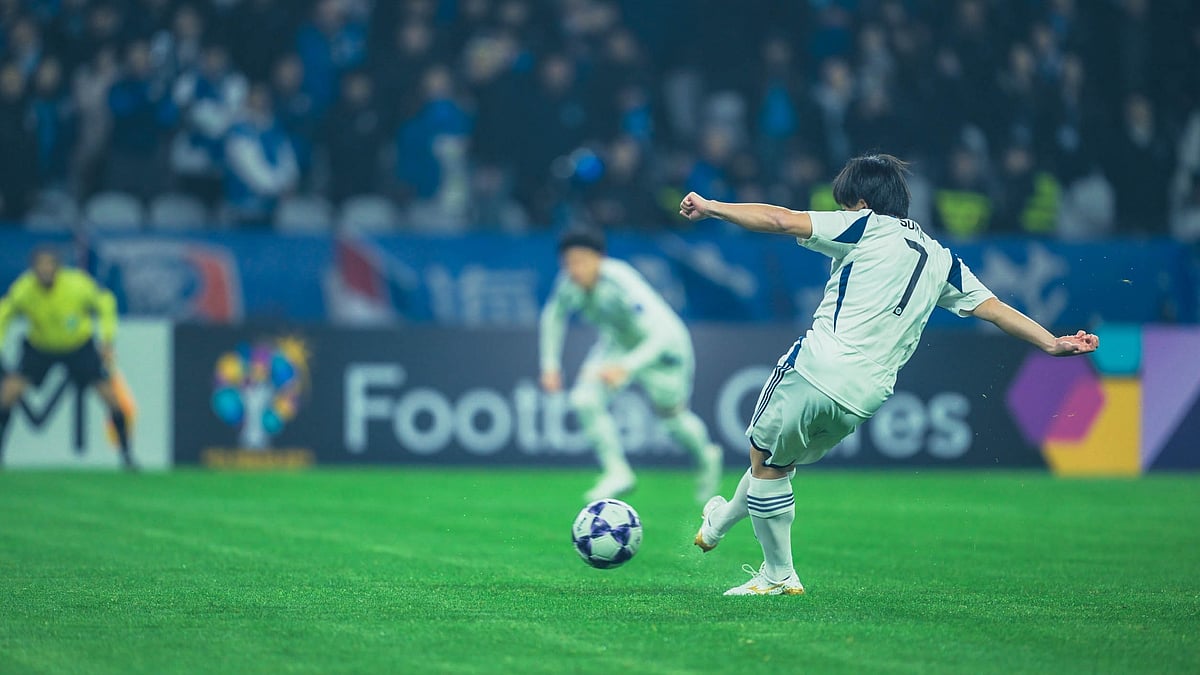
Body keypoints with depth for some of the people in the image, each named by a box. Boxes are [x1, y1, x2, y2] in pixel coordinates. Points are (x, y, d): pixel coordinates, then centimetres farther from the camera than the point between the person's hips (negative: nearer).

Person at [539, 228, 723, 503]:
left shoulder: (622, 286, -41)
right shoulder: (570, 283, -22)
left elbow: (663, 334, -46)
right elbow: (554, 315, 1)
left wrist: (626, 367, -59)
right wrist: (550, 365, -4)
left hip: (662, 349, -5)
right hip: (619, 344, 5)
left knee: (672, 416, 15)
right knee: (585, 399, -18)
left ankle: (706, 458, 48)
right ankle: (617, 472, -6)